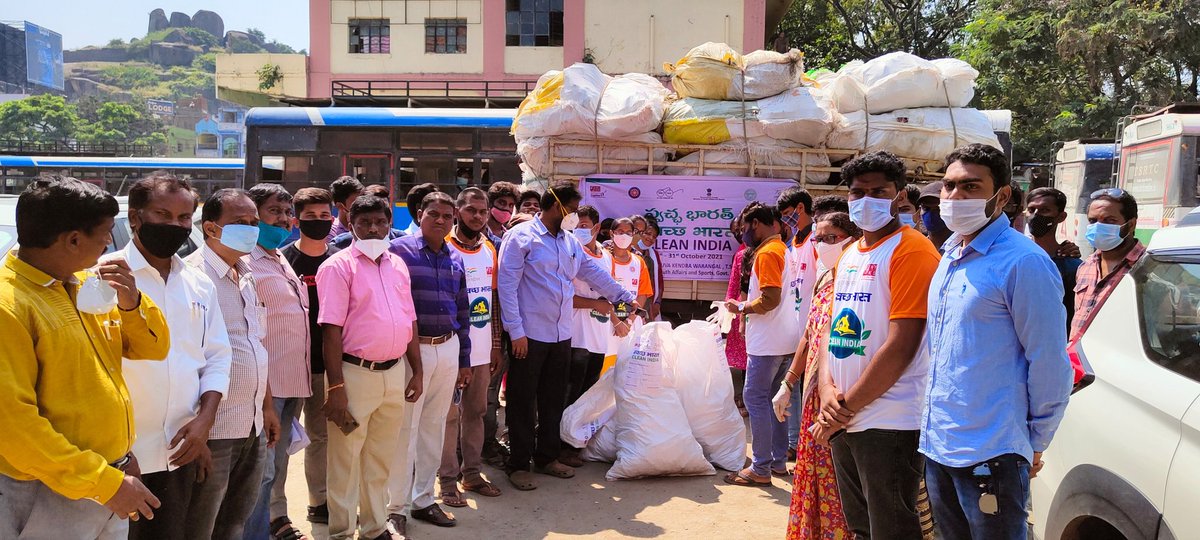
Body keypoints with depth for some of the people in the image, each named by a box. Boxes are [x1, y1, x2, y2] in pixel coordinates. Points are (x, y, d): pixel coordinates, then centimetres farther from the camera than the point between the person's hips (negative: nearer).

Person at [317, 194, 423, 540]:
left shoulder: (397, 265, 11)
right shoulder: (339, 266, -8)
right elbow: (331, 328, -13)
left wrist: (417, 371, 11)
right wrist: (335, 387, -17)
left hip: (394, 372, 6)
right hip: (355, 373, -6)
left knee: (381, 460, 17)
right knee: (345, 462, 5)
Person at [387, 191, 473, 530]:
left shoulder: (455, 260, 12)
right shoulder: (399, 251, -6)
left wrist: (464, 360, 15)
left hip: (448, 349, 6)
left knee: (434, 426, 12)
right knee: (405, 429, -2)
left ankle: (423, 499, 24)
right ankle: (395, 506, 10)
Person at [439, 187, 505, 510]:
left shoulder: (490, 250, 10)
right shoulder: (443, 248, -9)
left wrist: (496, 345, 12)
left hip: (482, 349, 6)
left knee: (476, 411, 13)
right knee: (449, 414, 1)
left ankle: (472, 472, 24)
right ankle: (448, 480, 10)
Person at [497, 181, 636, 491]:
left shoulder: (570, 242, 14)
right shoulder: (521, 237, -9)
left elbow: (595, 273, 24)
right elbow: (507, 286, -13)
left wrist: (624, 297, 24)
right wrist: (516, 332, -17)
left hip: (561, 335, 7)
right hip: (529, 335, -7)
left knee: (554, 399, 14)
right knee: (523, 401, 2)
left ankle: (547, 457, 27)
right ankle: (518, 465, 12)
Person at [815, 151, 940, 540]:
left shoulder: (912, 251, -12)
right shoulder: (849, 255, 14)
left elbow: (901, 346, -19)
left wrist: (846, 407, -13)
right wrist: (827, 390, -3)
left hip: (890, 425, -8)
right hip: (844, 420, 8)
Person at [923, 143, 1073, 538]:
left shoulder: (1023, 262, -15)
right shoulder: (949, 256, 10)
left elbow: (1049, 362, -13)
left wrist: (1035, 441, -6)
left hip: (991, 455, -8)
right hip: (937, 445, 8)